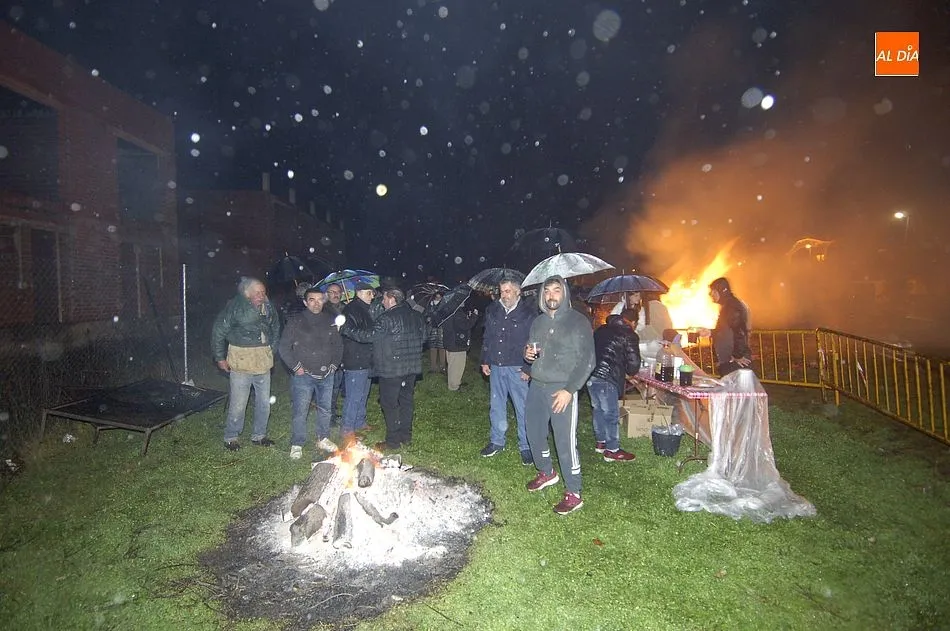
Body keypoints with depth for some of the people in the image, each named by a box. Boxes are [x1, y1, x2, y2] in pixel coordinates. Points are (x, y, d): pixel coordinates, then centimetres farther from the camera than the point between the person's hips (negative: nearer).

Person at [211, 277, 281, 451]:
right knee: (238, 403, 1)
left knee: (264, 402, 14)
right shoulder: (235, 306, -14)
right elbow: (218, 331, -8)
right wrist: (220, 357, -5)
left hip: (263, 360, 5)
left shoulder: (268, 307, 1)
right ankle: (230, 437, 21)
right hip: (241, 361, -5)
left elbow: (275, 328, 19)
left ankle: (258, 435, 30)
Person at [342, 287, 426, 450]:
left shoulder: (388, 318, -16)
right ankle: (406, 435, 25)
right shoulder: (416, 316, 7)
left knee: (389, 403, 3)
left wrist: (347, 328, -7)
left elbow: (369, 335, -17)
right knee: (406, 400, 16)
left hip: (391, 369, -7)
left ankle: (392, 441, 8)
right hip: (412, 367, 7)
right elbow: (423, 337, 15)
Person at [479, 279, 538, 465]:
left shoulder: (529, 312, -8)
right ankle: (496, 441, 30)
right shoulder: (492, 310, 8)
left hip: (517, 368, -5)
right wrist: (485, 361, 12)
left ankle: (526, 446, 15)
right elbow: (486, 338, 16)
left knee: (523, 408, 1)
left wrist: (528, 368, -13)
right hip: (496, 367, 5)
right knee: (496, 406, 15)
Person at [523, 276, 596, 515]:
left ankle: (573, 494, 9)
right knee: (534, 433, 16)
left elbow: (587, 360, -10)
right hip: (537, 387, 7)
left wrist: (570, 390, -18)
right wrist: (528, 354, -1)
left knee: (565, 441, -5)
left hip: (562, 389, -6)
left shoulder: (578, 321, -7)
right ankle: (547, 473, 40)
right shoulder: (538, 322, 12)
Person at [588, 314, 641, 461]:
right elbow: (634, 363, -4)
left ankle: (600, 442, 34)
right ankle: (612, 450, 13)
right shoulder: (629, 335, -1)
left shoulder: (601, 329, 18)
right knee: (611, 414, 4)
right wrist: (629, 371, 17)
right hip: (606, 377, -7)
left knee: (598, 409, 21)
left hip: (590, 374, 7)